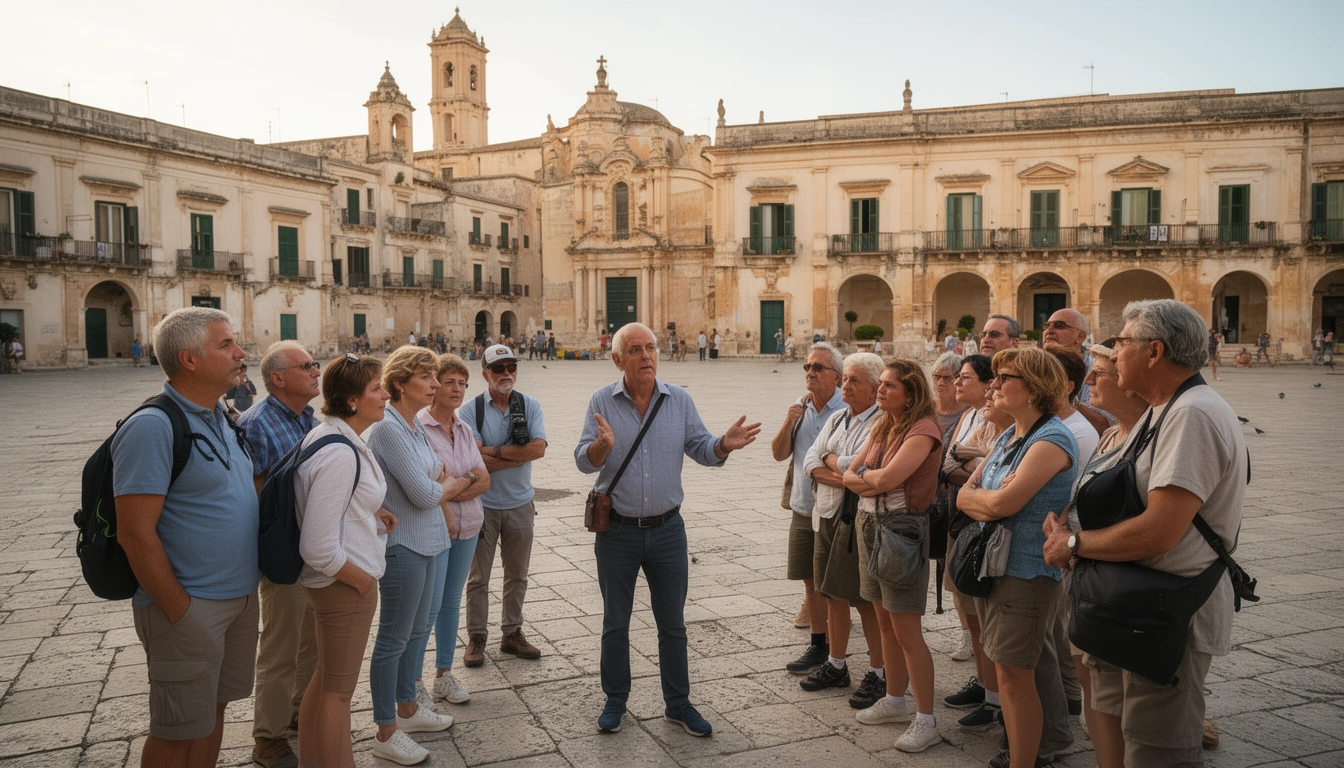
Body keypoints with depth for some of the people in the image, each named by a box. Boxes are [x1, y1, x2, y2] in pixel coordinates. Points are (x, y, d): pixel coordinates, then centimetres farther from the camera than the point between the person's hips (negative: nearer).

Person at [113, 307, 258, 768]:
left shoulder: (223, 418, 8)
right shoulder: (153, 426, -19)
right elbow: (135, 532, -21)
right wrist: (180, 611, -18)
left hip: (240, 598, 8)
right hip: (191, 607, -8)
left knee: (213, 711, 20)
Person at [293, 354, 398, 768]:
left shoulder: (324, 435, 3)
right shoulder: (340, 454, -27)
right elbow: (318, 548, -28)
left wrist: (373, 509, 8)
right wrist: (362, 579, -14)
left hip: (329, 581, 10)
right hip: (343, 583, -10)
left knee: (324, 677, 24)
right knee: (339, 690, 7)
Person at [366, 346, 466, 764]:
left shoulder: (414, 424, 8)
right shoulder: (388, 429, -20)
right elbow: (423, 494, -22)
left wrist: (439, 485, -6)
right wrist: (452, 484, -3)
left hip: (425, 541, 9)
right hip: (402, 546, -9)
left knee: (416, 630, 20)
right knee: (394, 639, 3)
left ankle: (407, 707, 37)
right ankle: (386, 733, 16)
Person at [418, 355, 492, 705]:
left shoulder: (464, 429, 8)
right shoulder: (418, 427, -12)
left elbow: (484, 481, 2)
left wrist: (449, 490, -12)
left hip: (468, 526, 6)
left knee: (452, 601, 15)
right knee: (428, 606, -2)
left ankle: (444, 674, 26)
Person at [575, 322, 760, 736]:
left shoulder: (680, 400, 0)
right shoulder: (602, 402, -5)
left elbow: (701, 450, 3)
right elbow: (583, 461, -8)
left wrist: (725, 444, -19)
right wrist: (603, 445, -31)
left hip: (667, 529, 1)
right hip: (616, 531, -1)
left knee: (672, 623, 12)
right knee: (615, 623, 13)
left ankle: (678, 704, 27)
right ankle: (615, 701, 29)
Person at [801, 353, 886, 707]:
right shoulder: (837, 418, 12)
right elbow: (810, 461, 5)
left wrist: (829, 458, -5)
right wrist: (841, 477, -14)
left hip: (860, 521, -8)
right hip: (827, 516, 8)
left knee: (867, 601, 1)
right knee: (832, 595, 16)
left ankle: (878, 674, 16)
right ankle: (836, 666, 30)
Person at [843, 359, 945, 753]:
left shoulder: (923, 429, -15)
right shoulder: (881, 426, 12)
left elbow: (888, 477, -25)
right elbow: (850, 475, 7)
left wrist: (863, 476, -5)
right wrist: (876, 482, -12)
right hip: (869, 524, 8)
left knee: (907, 631, -4)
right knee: (885, 622, 17)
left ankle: (926, 720, 7)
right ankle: (895, 700, 31)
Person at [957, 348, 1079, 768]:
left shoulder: (1051, 440, -17)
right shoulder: (1008, 436, 11)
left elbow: (1004, 503, -25)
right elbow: (965, 496, 7)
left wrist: (974, 496, -6)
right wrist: (987, 503, -13)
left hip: (1028, 571, -8)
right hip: (992, 563, 8)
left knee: (1014, 673, -1)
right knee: (1005, 669, 17)